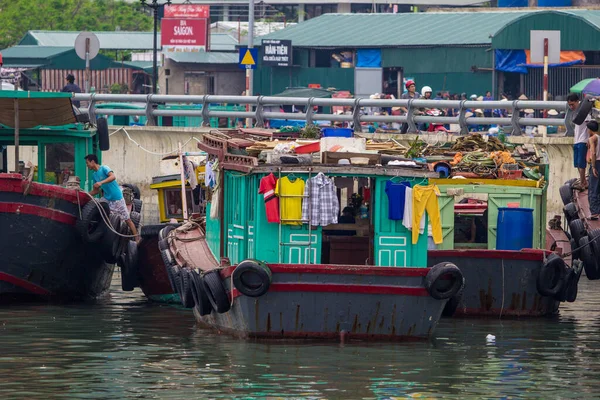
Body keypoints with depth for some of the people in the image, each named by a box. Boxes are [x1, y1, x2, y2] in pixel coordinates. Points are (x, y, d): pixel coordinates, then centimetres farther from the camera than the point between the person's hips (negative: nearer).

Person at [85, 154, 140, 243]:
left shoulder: (104, 168, -13)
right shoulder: (95, 175, 10)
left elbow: (113, 176, -32)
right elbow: (95, 191, 17)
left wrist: (101, 182, -43)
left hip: (117, 199, -8)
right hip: (106, 199, 8)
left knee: (127, 219, -3)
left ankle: (137, 238, 1)